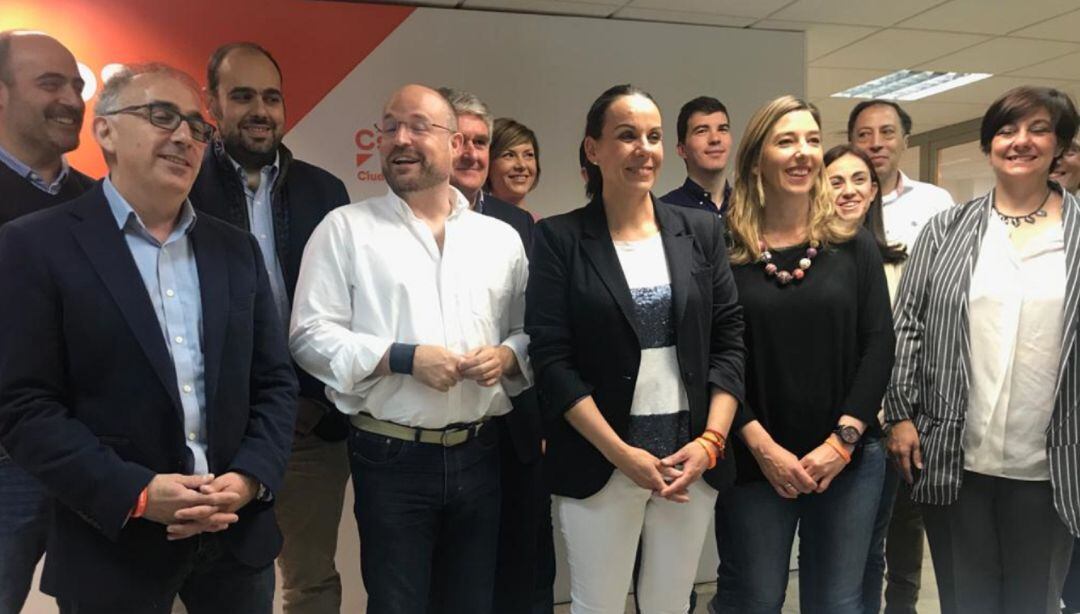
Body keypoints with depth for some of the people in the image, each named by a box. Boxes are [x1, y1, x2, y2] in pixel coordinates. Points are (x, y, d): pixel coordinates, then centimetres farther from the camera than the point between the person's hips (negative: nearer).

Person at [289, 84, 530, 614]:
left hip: (480, 453, 3)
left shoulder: (500, 237, 8)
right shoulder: (344, 228, -2)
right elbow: (310, 335, -7)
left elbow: (531, 332, 12)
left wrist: (507, 356, -10)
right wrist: (404, 358, -17)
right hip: (391, 457, -3)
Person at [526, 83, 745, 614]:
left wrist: (711, 441, -7)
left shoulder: (701, 231, 6)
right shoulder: (559, 238, -4)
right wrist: (621, 452, -14)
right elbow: (551, 360, -9)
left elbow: (729, 343, 5)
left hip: (692, 460, 3)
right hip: (598, 464, -2)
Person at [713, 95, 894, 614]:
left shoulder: (854, 245, 4)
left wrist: (842, 440, -9)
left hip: (850, 459, 2)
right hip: (754, 462, -1)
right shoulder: (725, 252, -3)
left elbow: (878, 345, 0)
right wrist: (761, 445, -12)